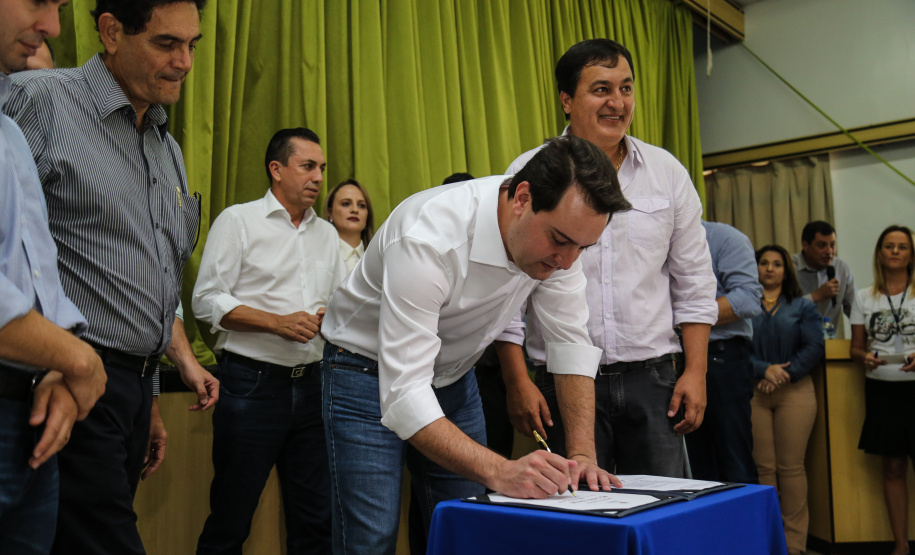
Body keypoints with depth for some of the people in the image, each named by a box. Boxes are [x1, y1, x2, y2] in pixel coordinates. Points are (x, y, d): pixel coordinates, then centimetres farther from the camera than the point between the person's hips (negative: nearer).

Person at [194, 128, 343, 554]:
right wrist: (278, 322, -15)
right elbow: (207, 301, -7)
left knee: (316, 518, 8)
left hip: (311, 384, 5)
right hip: (253, 384, -5)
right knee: (231, 520, 3)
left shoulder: (326, 234, 16)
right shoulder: (239, 220, -1)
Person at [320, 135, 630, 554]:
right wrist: (499, 472, -47)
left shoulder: (557, 227, -16)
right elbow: (403, 395, -38)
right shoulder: (430, 239, -36)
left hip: (454, 375, 6)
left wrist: (584, 455, -16)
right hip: (371, 374, -5)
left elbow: (571, 341, -7)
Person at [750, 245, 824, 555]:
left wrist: (785, 374, -10)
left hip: (795, 392, 0)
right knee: (763, 467, 0)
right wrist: (764, 370, -16)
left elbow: (815, 348, 2)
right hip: (753, 393, 0)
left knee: (791, 467, -1)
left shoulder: (802, 306, 13)